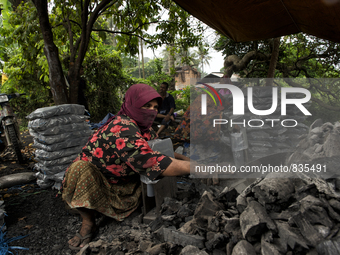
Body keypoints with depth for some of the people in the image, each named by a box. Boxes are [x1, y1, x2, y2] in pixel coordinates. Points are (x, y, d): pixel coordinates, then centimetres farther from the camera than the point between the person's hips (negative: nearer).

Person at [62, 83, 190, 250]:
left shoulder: (143, 126, -6)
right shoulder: (122, 130, -34)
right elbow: (154, 162, -40)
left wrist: (186, 159, -8)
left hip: (123, 179, 7)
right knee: (82, 167, -37)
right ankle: (88, 222, -13)